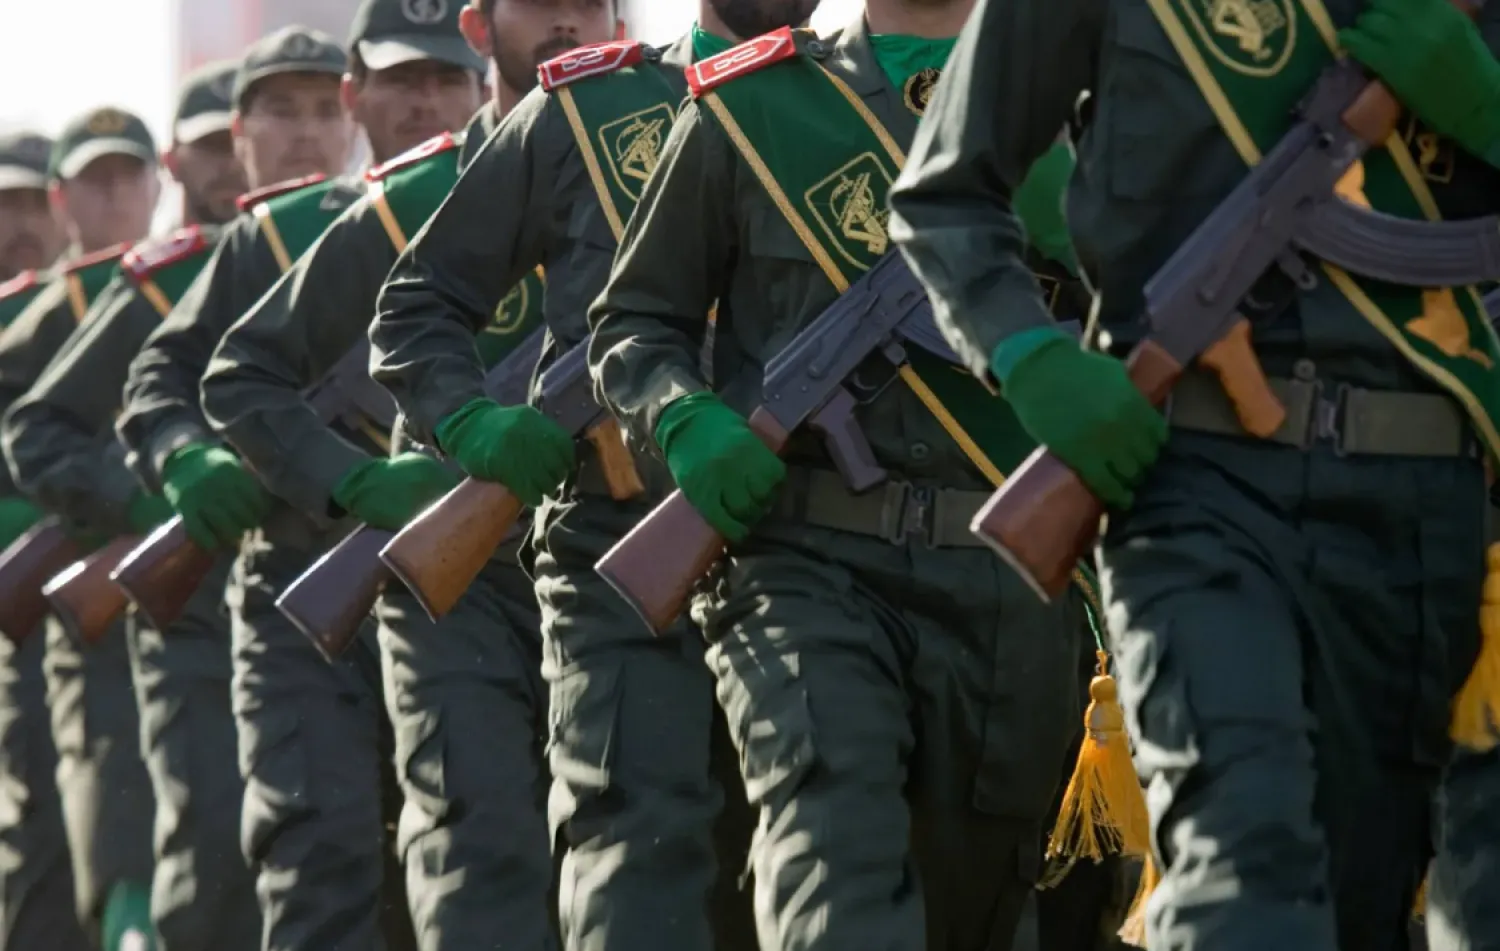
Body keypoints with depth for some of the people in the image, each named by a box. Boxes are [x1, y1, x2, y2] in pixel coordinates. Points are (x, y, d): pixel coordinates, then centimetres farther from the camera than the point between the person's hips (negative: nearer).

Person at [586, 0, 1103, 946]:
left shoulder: (1062, 110, 13)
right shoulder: (745, 107, 9)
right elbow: (634, 322, 13)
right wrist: (685, 421, -8)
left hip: (1010, 587, 3)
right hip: (813, 561, -3)